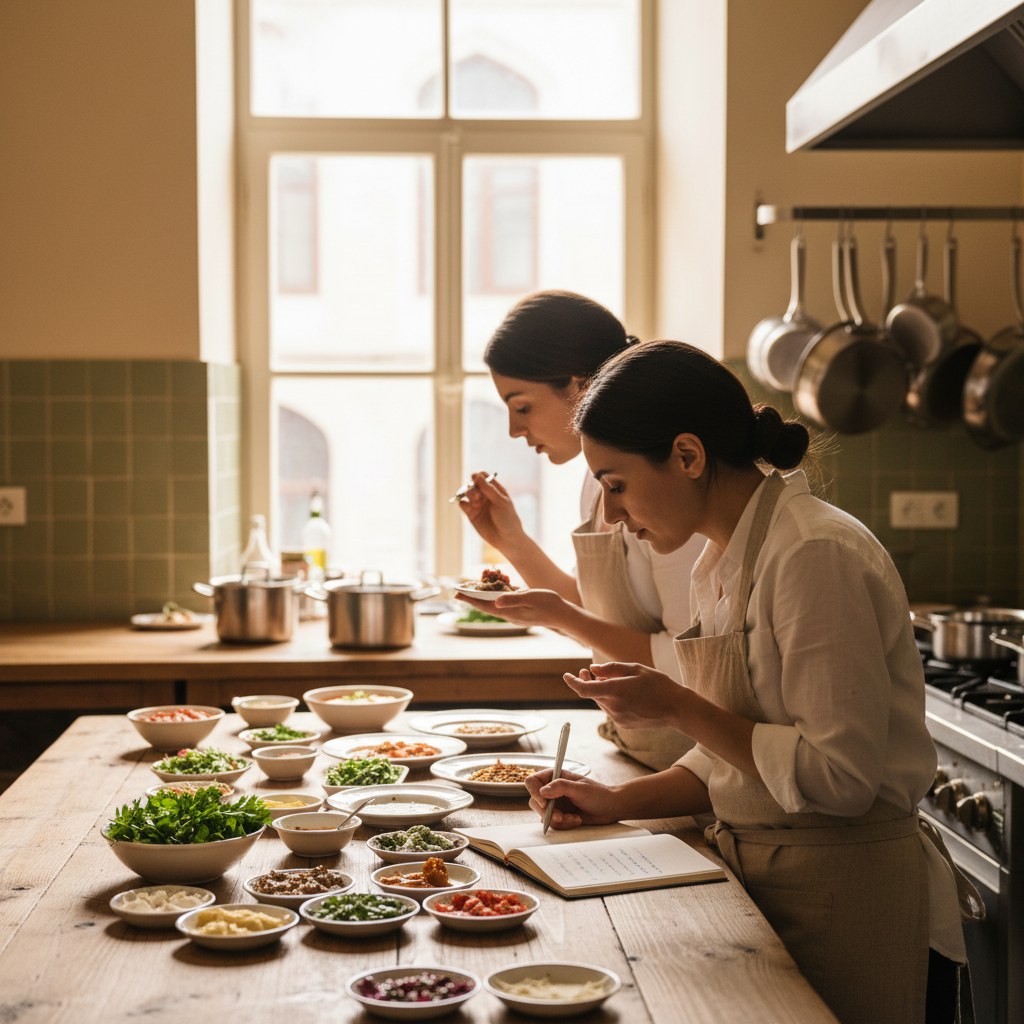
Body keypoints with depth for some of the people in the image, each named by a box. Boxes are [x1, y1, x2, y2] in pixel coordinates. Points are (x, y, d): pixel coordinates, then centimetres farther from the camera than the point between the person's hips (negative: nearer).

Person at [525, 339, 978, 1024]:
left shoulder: (818, 556, -21)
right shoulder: (720, 568, 8)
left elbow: (839, 777, -24)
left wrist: (676, 707, -19)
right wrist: (619, 803, 3)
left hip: (846, 900, -8)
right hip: (756, 877, 8)